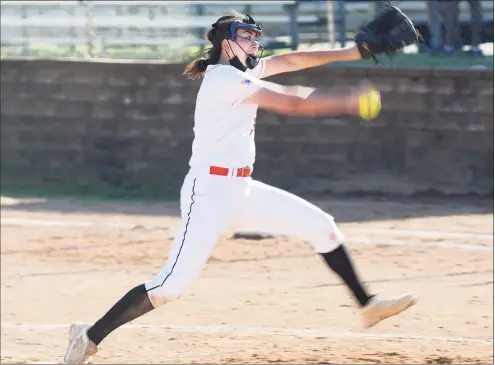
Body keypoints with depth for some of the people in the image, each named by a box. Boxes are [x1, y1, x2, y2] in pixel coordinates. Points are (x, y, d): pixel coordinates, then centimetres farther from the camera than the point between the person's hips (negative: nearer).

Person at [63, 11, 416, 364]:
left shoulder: (240, 71, 13)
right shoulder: (223, 78, -14)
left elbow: (287, 61, 13)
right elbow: (290, 102, -17)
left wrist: (347, 53, 2)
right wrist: (347, 102, -14)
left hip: (241, 190, 10)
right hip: (209, 191, -10)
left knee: (322, 227, 6)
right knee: (172, 285, -15)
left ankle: (367, 304, 16)